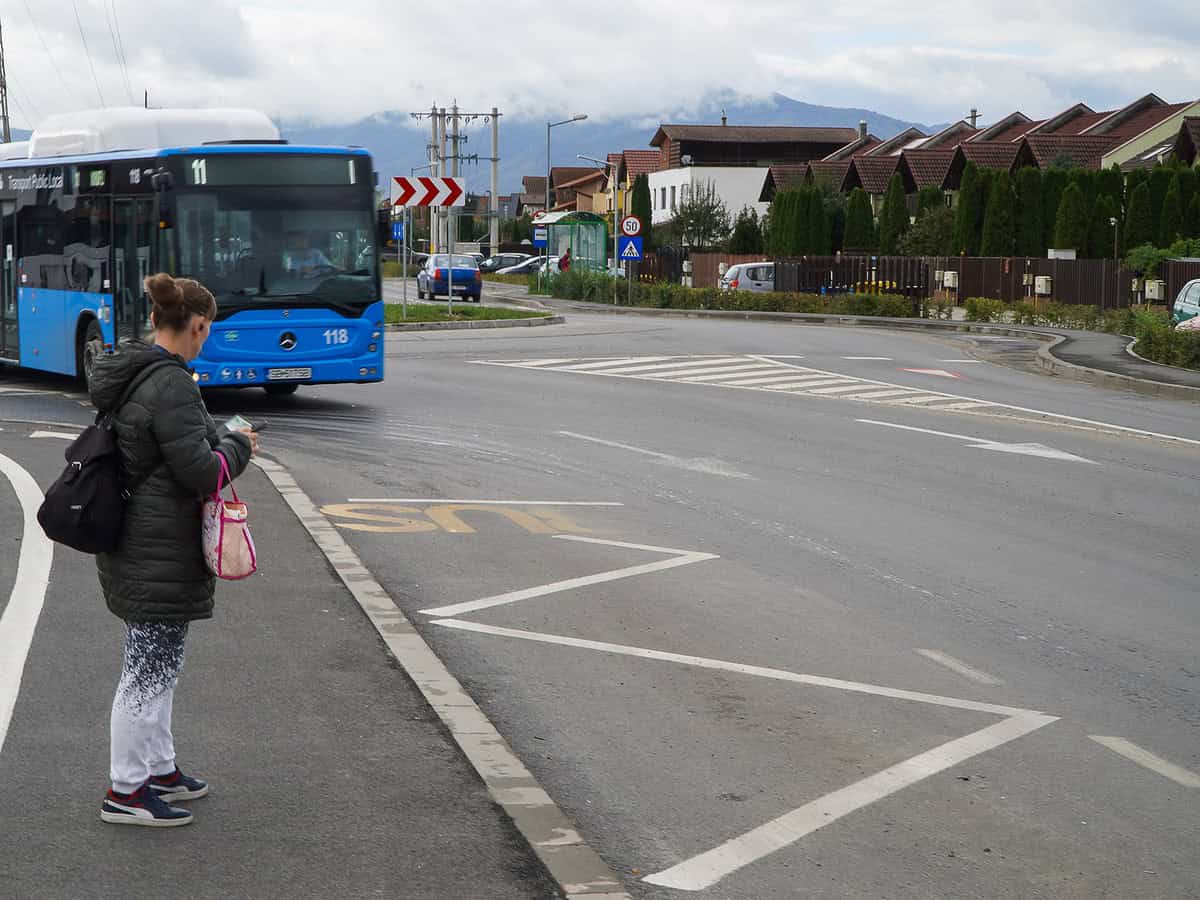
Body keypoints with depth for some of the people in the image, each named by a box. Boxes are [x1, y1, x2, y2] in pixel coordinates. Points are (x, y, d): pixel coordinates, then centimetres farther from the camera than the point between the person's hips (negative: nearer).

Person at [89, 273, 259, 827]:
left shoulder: (126, 374, 9)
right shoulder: (171, 384, -22)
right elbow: (200, 471, -22)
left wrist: (217, 440, 13)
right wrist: (239, 447, -4)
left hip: (130, 546, 10)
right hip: (160, 553, -10)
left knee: (156, 664, 20)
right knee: (150, 668, -1)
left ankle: (159, 769, 32)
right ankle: (126, 792, 8)